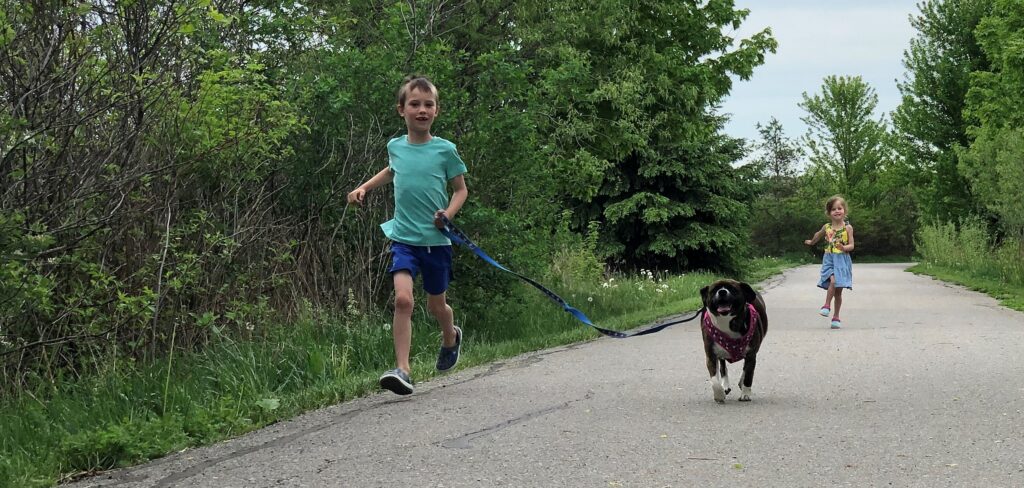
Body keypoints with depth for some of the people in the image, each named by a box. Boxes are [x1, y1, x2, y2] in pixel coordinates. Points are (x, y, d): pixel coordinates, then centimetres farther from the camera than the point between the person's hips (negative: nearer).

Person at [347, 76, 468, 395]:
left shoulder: (445, 150, -5)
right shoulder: (395, 147, 3)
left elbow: (461, 189, 4)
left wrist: (449, 213, -13)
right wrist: (364, 188, 18)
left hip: (436, 240, -1)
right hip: (404, 237, 1)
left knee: (436, 305, 15)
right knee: (403, 298, -20)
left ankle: (451, 338, 49)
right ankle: (402, 370, -20)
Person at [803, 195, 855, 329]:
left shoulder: (848, 228, -4)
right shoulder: (827, 227, 2)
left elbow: (851, 245, -4)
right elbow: (818, 234, 25)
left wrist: (844, 248, -26)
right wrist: (811, 242, 42)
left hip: (842, 260, -1)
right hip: (829, 259, 1)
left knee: (838, 290, 2)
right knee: (833, 281, -26)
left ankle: (836, 317, 11)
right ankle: (827, 306, -13)